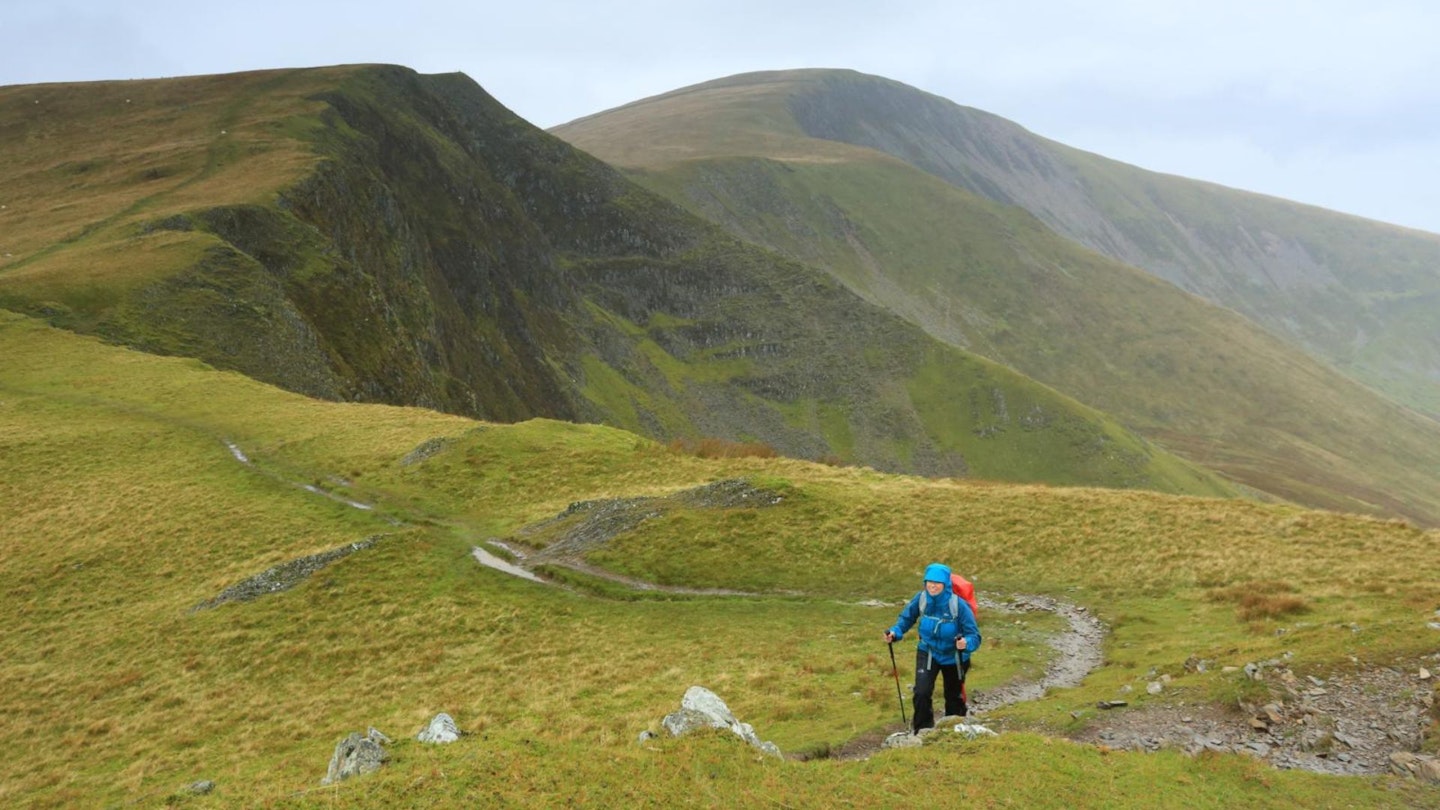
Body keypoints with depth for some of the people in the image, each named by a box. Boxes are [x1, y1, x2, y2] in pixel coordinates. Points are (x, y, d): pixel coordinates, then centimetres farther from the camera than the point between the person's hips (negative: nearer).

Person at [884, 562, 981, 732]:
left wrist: (966, 643, -49)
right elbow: (907, 617, -2)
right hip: (927, 652, 1)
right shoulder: (921, 599, -21)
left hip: (954, 657, -1)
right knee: (921, 693, -17)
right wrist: (895, 632, -20)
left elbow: (975, 636, -28)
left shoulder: (958, 605, -31)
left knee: (953, 697, 17)